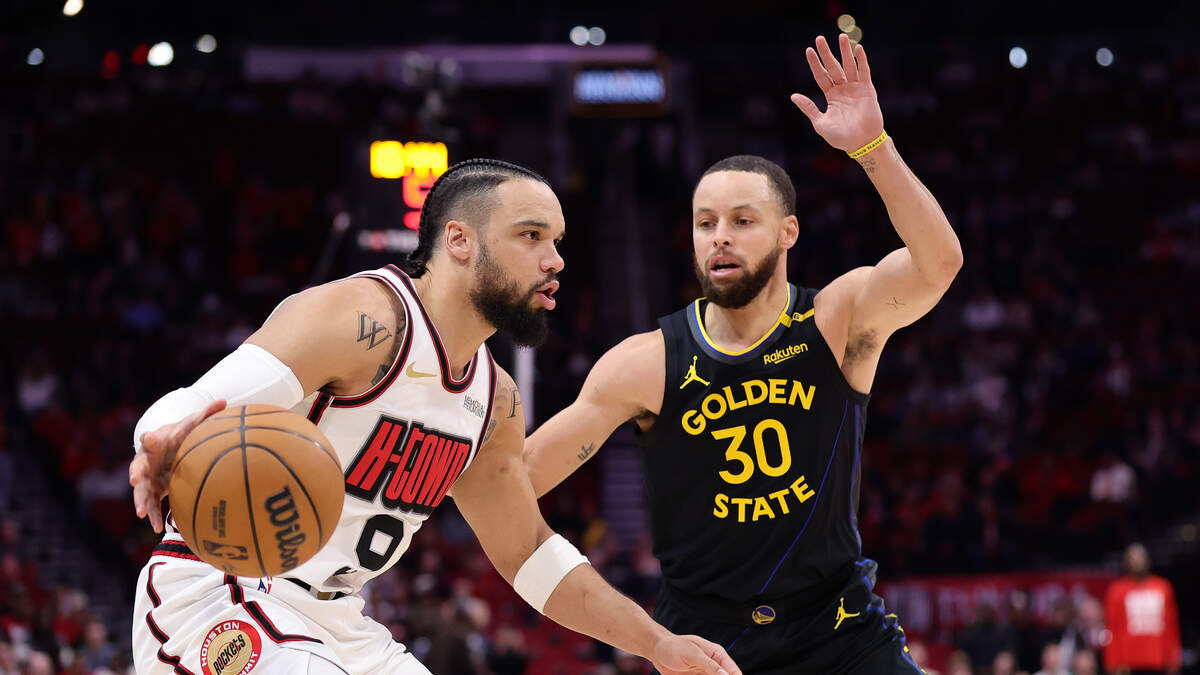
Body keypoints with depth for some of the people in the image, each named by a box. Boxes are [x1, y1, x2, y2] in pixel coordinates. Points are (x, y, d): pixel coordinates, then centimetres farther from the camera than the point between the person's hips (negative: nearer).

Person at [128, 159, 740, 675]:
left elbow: (528, 552, 22)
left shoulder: (493, 400, 10)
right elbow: (182, 416, -26)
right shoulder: (363, 318, -18)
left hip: (334, 625, 9)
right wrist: (171, 446, -50)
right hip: (216, 600, -9)